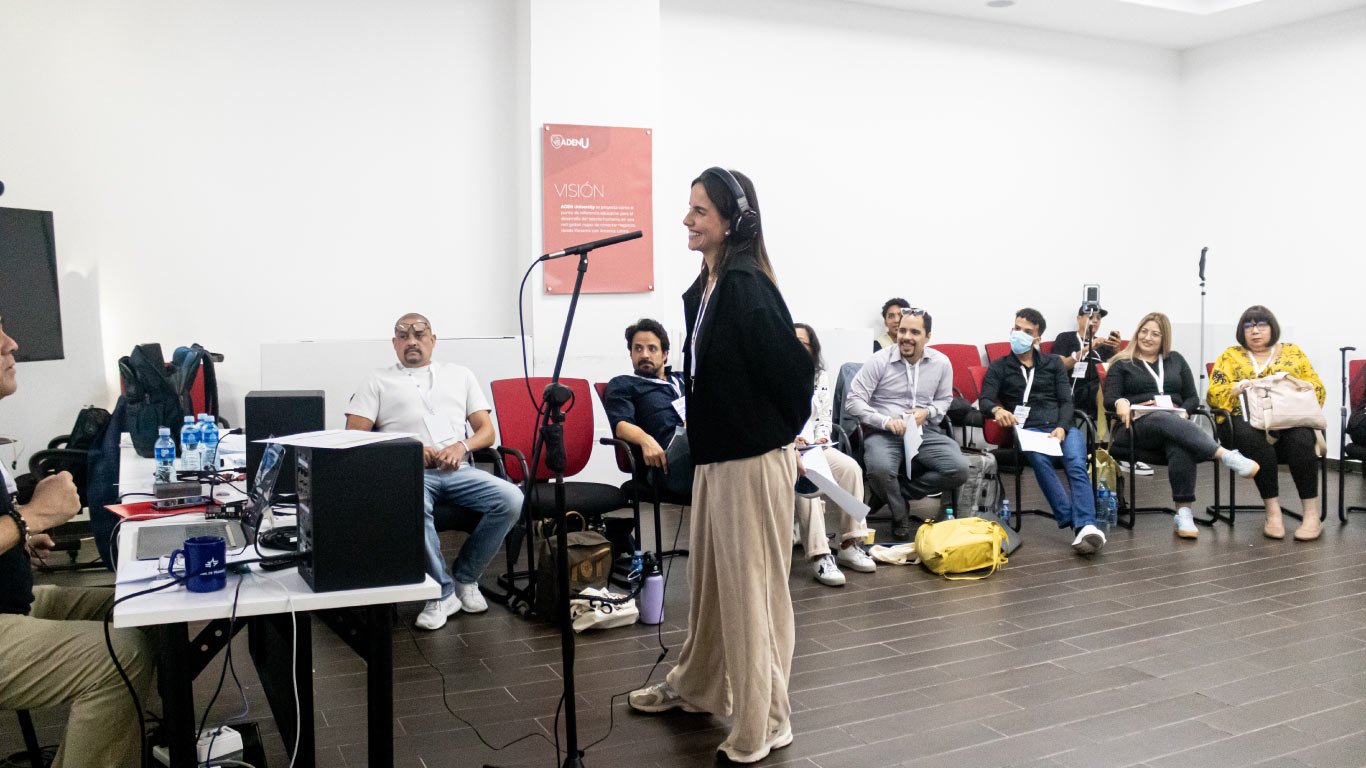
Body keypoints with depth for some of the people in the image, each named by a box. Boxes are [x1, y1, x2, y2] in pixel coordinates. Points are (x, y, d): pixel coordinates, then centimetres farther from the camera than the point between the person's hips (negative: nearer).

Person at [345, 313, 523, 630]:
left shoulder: (459, 375, 23)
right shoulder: (379, 381, 16)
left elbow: (487, 431, 18)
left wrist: (462, 445, -5)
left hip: (457, 470, 3)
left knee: (511, 499, -25)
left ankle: (465, 577, -3)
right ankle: (442, 591, -18)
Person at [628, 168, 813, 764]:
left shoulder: (747, 287, -19)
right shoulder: (703, 288, 9)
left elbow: (794, 367, -20)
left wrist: (779, 432, -6)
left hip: (753, 459, -9)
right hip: (714, 454, 9)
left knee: (752, 585, 3)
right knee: (708, 578, 22)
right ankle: (696, 686, 42)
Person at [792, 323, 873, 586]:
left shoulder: (820, 377, 16)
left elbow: (824, 418, 17)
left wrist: (821, 438, -3)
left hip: (814, 446, 5)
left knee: (850, 467, -22)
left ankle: (849, 545, -15)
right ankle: (819, 557, -38)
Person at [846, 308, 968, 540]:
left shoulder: (941, 363, 4)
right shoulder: (879, 361, -7)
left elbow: (945, 400, 18)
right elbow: (853, 401, -8)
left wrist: (927, 412, -6)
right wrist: (886, 421, -22)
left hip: (925, 431, 4)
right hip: (882, 432, -3)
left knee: (959, 469, -21)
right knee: (880, 469, -36)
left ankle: (898, 492, -3)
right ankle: (900, 517, -3)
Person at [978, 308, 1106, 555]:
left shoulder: (1053, 363, 23)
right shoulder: (999, 367, 17)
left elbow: (1066, 401, 12)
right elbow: (984, 401, 2)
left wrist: (1062, 427, -10)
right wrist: (997, 409, -24)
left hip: (1061, 426, 2)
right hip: (1027, 429, -2)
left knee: (1077, 464, -31)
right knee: (1040, 460, -37)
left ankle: (1086, 526, -47)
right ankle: (1072, 521, -39)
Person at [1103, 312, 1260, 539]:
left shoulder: (1175, 360, 24)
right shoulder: (1122, 363, 16)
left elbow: (1193, 398, 19)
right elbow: (1109, 399, 2)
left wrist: (1183, 411, -5)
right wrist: (1121, 403, -23)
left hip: (1176, 422, 2)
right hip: (1140, 425, -2)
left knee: (1181, 445, -38)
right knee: (1164, 419, -40)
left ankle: (1184, 512, -44)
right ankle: (1226, 455, -55)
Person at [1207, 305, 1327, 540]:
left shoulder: (1292, 352, 19)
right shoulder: (1230, 357, 16)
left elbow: (1317, 389, 12)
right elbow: (1214, 395, 5)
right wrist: (1240, 388, -15)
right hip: (1247, 422, -1)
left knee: (1300, 439, -35)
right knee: (1254, 436, -37)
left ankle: (1311, 513, -31)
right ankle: (1272, 510, -33)